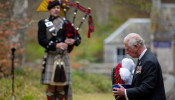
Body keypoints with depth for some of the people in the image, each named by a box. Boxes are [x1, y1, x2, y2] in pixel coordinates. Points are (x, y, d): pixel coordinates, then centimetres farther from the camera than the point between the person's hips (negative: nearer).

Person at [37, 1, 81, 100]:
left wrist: (73, 41, -15)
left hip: (63, 57, 2)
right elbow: (41, 39, -7)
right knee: (51, 86, -3)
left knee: (61, 85, 2)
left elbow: (78, 37, 9)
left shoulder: (65, 23, 11)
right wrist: (56, 45, -20)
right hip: (50, 57, -2)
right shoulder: (43, 23, 6)